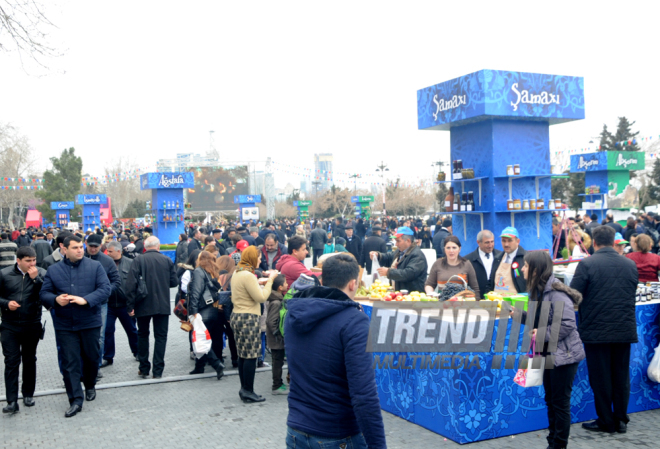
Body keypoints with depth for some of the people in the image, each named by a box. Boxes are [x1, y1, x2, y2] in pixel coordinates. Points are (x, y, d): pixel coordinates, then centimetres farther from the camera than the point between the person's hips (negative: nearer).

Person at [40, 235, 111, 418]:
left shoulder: (95, 266, -1)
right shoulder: (53, 270, 4)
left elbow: (105, 288, -9)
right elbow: (44, 293, 4)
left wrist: (86, 300, -21)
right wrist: (56, 299, -18)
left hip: (90, 322, 0)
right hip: (64, 325, 0)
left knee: (91, 358, 14)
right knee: (69, 363, -1)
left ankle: (90, 386, 39)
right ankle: (75, 400, 4)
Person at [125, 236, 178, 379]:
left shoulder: (138, 260, -7)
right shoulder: (167, 260, -2)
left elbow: (131, 284, -13)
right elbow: (174, 282, 1)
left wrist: (130, 306, -9)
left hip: (143, 305, 0)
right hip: (162, 305, 0)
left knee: (143, 335, 16)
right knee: (160, 336, 7)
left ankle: (144, 369, 20)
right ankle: (158, 371, 3)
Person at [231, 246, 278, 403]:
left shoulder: (236, 273, 13)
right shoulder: (248, 275, -18)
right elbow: (261, 297, -17)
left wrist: (260, 282, 14)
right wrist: (270, 280, -9)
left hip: (237, 315, 10)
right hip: (248, 318, -10)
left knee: (243, 355, 14)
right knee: (251, 356, -3)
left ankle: (244, 389, 20)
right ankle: (248, 392, 2)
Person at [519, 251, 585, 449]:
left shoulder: (556, 292, -21)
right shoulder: (539, 290, 8)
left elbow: (568, 324, -25)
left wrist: (543, 334, -23)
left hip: (564, 354, -9)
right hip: (549, 353, 9)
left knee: (560, 402, 2)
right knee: (551, 401, 17)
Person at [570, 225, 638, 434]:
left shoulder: (587, 264, -12)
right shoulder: (630, 265, 3)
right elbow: (632, 296, 15)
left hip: (596, 330, -4)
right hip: (625, 329, 4)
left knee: (600, 378, 6)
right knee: (621, 376, 14)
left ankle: (606, 422, 14)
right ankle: (621, 420, 22)